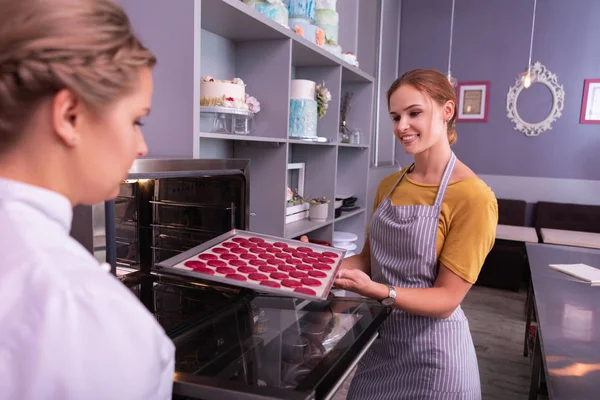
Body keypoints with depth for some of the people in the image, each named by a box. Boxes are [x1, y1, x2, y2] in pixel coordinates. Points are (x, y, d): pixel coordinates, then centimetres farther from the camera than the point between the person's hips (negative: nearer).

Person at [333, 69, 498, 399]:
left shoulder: (472, 197, -19)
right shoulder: (389, 186, 2)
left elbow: (446, 299, -19)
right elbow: (370, 258, 7)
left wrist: (377, 291, -33)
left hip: (432, 352, -5)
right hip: (379, 339, 6)